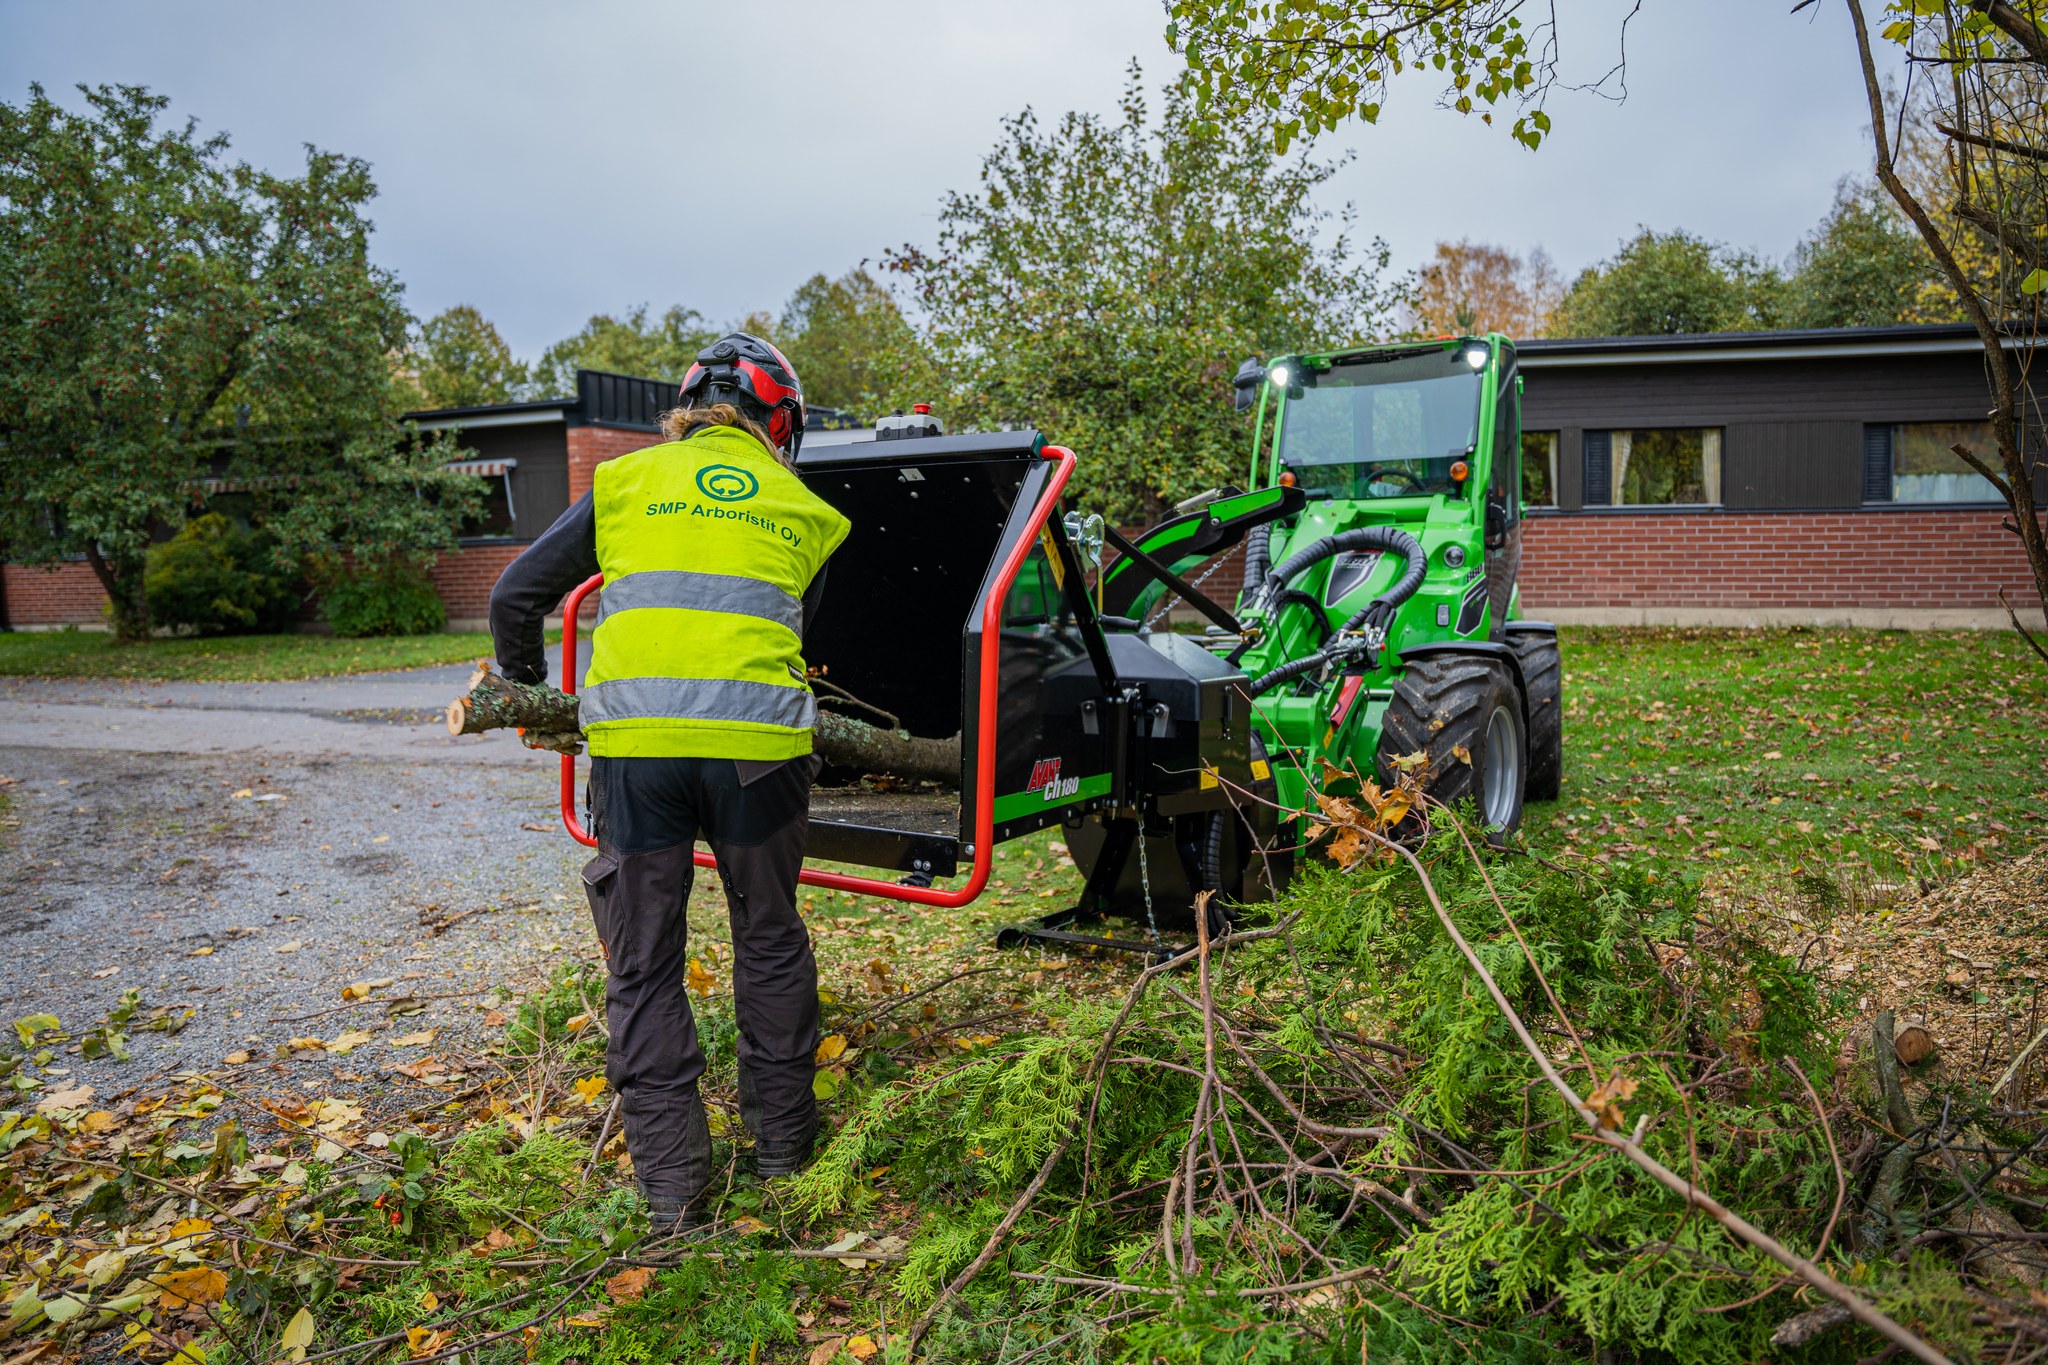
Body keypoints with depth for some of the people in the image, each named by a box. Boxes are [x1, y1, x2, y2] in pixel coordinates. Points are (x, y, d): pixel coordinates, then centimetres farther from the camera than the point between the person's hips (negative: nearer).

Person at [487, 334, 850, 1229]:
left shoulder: (627, 480, 16)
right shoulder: (805, 511, 17)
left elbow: (516, 596, 16)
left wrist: (523, 685, 34)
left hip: (635, 741, 0)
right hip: (757, 742, 1)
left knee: (642, 963, 11)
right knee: (768, 939, 20)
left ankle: (671, 1181, 15)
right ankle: (782, 1139, 30)